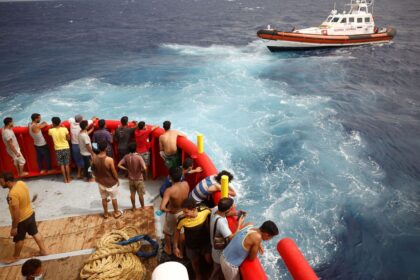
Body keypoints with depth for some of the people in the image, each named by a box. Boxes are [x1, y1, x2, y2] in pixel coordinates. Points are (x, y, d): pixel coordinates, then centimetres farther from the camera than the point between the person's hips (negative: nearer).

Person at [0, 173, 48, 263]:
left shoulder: (12, 195, -35)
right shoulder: (21, 183, -10)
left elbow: (16, 213, -28)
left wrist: (14, 227, -17)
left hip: (21, 219, -7)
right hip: (30, 213, 7)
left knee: (18, 239, 18)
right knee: (35, 233, 23)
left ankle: (15, 256, 42)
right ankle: (43, 250, 37)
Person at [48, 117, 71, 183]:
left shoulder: (51, 130, -10)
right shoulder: (64, 129, -13)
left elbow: (49, 133, 15)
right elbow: (68, 138, -1)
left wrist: (53, 127, 16)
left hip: (58, 149, 0)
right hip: (66, 148, 0)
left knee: (62, 165, 11)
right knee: (67, 164, 11)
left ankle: (65, 179, 17)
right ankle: (68, 178, 19)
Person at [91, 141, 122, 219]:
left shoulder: (94, 158, -15)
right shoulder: (109, 160, -28)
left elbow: (93, 170, 2)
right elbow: (114, 172, -17)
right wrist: (117, 180, -1)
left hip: (101, 182, 4)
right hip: (111, 182, -4)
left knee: (104, 198, 22)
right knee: (114, 198, 17)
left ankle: (106, 214, 38)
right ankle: (116, 213, 34)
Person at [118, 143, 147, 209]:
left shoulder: (126, 157, -9)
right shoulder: (139, 157, -24)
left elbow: (119, 165, -6)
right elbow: (145, 168, -31)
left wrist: (127, 169, 1)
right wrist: (141, 170, -9)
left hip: (130, 179, 4)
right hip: (139, 179, -4)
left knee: (132, 194, 20)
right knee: (140, 194, 12)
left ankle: (134, 207, 34)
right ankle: (143, 207, 26)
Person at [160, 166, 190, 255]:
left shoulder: (169, 190, -37)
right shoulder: (186, 184, -21)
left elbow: (162, 208, -41)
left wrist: (168, 210, -21)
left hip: (173, 214, -4)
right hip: (183, 212, 4)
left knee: (168, 232, 26)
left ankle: (168, 249, 49)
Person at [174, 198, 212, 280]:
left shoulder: (205, 211, -33)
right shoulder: (182, 219, -33)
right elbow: (177, 231, -12)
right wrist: (175, 247, -4)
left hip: (205, 242, 0)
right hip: (191, 245, 0)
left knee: (209, 260, 12)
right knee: (195, 262, 23)